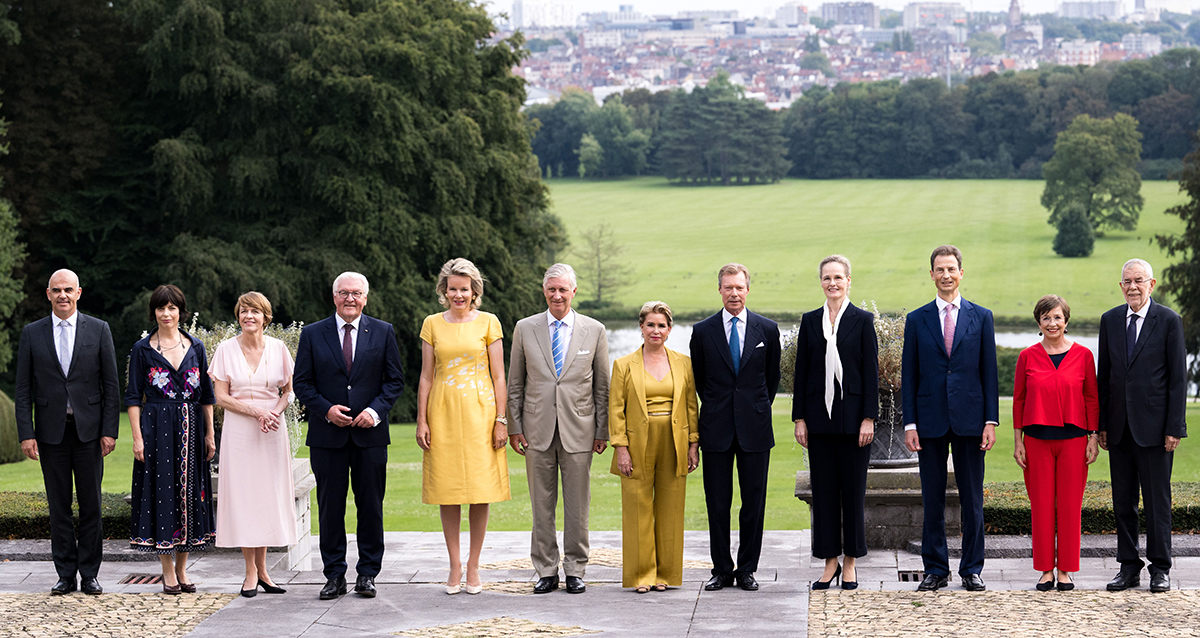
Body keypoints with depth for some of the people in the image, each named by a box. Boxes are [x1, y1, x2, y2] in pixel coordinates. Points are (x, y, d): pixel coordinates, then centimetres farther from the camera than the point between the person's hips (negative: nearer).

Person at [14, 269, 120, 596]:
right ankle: (65, 575, 11)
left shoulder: (98, 330, 3)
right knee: (58, 507, 5)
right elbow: (23, 388, 4)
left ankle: (90, 574, 10)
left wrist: (109, 431, -5)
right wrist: (26, 434, -4)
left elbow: (110, 384, 2)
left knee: (91, 505, 2)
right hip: (51, 431, 1)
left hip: (89, 430, -1)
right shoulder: (32, 333, 4)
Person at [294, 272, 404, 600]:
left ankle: (367, 574, 12)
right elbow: (302, 383, 4)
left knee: (371, 506, 3)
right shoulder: (312, 334, 5)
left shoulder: (383, 332, 6)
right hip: (328, 435, 0)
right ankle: (334, 576, 10)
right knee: (330, 507, 3)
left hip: (370, 434, 0)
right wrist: (326, 409, -11)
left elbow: (395, 380, 6)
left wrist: (376, 410, -10)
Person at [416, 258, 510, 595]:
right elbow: (426, 377, 8)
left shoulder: (488, 322, 3)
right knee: (448, 492, 1)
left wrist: (501, 420, -5)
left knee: (480, 491, -1)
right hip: (443, 413, 1)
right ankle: (455, 567, 9)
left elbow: (498, 376, 2)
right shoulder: (432, 324, 7)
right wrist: (421, 421, 1)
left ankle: (473, 567, 8)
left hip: (480, 412, -1)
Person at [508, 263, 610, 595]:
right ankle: (546, 571, 12)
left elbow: (602, 386, 6)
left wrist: (603, 431, 3)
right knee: (541, 506, 4)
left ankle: (575, 570, 12)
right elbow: (515, 383, 9)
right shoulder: (525, 329, 5)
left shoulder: (594, 330, 3)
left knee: (577, 507, 3)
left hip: (578, 430, -1)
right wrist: (514, 426, 3)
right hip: (538, 430, 1)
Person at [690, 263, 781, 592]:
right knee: (717, 503, 3)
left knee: (754, 502, 3)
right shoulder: (703, 331, 3)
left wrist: (758, 409, 12)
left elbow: (772, 377, 13)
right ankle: (722, 569, 11)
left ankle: (747, 569, 11)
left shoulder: (767, 329, 3)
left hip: (754, 428, 0)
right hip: (716, 429, 0)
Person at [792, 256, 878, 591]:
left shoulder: (862, 320, 0)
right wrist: (799, 418, 2)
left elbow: (871, 372, -2)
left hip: (852, 415, -2)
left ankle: (850, 563, 11)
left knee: (853, 489, 2)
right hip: (819, 417, 2)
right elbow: (801, 371, 8)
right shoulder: (810, 321, 8)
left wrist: (869, 418, -9)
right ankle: (830, 561, 12)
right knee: (823, 489, 5)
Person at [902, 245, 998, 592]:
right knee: (932, 499, 4)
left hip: (969, 419, 0)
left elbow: (989, 372, 4)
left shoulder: (981, 317, 6)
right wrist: (910, 423, -2)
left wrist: (991, 420, -3)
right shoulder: (917, 320, 6)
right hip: (931, 420, 0)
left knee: (972, 498, 4)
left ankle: (972, 569, 12)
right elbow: (908, 376, 5)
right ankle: (935, 569, 12)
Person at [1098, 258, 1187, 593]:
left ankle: (1160, 568, 9)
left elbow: (1178, 377, -4)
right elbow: (1104, 374, 12)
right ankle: (1128, 567, 15)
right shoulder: (1110, 320, 10)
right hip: (1119, 426, 4)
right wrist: (1101, 424, 7)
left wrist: (1174, 427, -9)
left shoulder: (1169, 321, -3)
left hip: (1154, 426, -4)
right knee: (1123, 501, 7)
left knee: (1157, 500, 1)